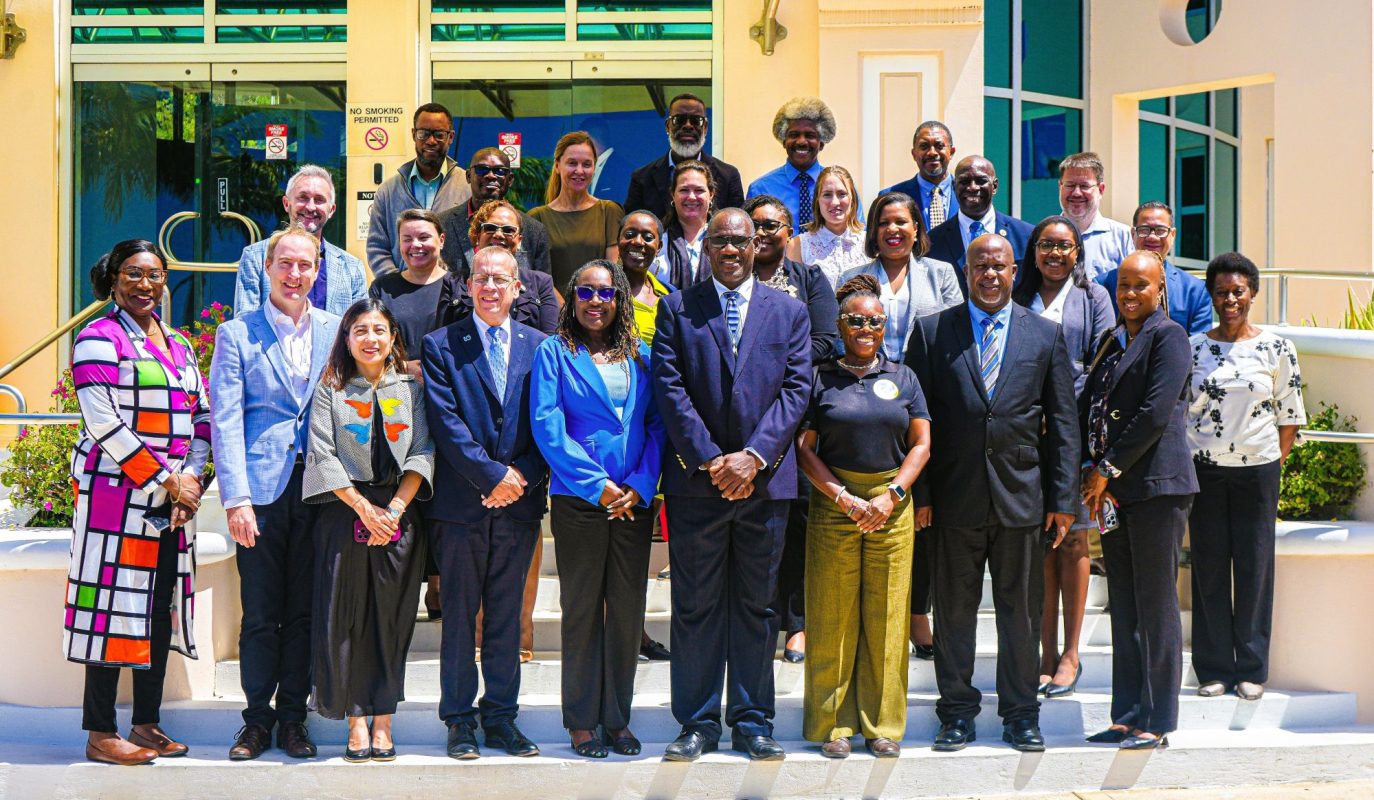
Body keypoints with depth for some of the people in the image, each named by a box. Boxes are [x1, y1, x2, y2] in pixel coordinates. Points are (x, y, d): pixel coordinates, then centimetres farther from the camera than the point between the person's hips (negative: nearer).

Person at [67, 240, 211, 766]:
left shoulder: (178, 345, 18)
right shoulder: (100, 339, -4)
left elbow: (201, 417, 16)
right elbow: (105, 425, -13)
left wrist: (190, 478, -1)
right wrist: (165, 482, -13)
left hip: (172, 499, 7)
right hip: (116, 491, -7)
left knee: (162, 604, 8)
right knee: (115, 602, -6)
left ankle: (147, 723, 16)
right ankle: (100, 733, 1)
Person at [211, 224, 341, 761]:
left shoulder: (335, 331, 10)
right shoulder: (237, 334, 4)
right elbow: (226, 421, -2)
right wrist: (236, 499, -10)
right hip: (262, 491, -2)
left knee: (304, 612, 7)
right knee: (260, 614, 2)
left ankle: (292, 717, 18)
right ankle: (257, 718, 14)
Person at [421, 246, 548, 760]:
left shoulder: (540, 346, 9)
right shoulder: (441, 346, 2)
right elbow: (446, 423, -7)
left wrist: (522, 476, -9)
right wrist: (493, 476, -13)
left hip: (520, 501, 2)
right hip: (462, 502, -2)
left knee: (507, 616, 8)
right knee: (459, 616, 4)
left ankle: (501, 717, 16)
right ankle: (459, 720, 12)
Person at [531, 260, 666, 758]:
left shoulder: (639, 356, 11)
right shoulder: (554, 352, 2)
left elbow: (657, 425, 7)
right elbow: (547, 425, -7)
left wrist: (641, 486, -8)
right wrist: (598, 484, -13)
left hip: (634, 500, 3)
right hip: (578, 500, -3)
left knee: (628, 610, 6)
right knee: (582, 610, 3)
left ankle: (617, 718, 15)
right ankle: (582, 721, 11)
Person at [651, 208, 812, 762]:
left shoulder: (790, 312, 10)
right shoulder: (677, 308, 7)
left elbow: (796, 388, 1)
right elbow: (669, 388, -2)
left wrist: (754, 456, -12)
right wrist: (711, 459, -11)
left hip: (765, 478, 1)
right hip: (696, 479, -1)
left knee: (757, 605, 7)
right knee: (695, 606, 3)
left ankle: (753, 721, 15)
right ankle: (698, 723, 11)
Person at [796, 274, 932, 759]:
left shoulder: (902, 377, 11)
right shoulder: (820, 378, 4)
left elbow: (921, 444, 7)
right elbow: (804, 447, -1)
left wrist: (892, 496, -7)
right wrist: (844, 497, -10)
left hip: (892, 505, 2)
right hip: (833, 504, -2)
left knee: (887, 617, 2)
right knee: (833, 618, 0)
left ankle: (882, 724, 11)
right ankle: (833, 724, 8)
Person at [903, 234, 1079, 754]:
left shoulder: (1045, 335, 8)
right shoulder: (932, 332, 5)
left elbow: (1061, 423, 7)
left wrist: (1063, 498, 1)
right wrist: (918, 494, -4)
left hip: (1021, 494, 1)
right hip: (954, 496, 0)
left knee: (1020, 609, 7)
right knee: (954, 609, 6)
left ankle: (1020, 714, 18)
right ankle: (957, 712, 17)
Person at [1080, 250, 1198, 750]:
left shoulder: (1168, 336, -6)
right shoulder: (1111, 341, 18)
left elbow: (1155, 413, -14)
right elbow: (1088, 405, 15)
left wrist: (1108, 469, -11)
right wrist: (1092, 470, 1)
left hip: (1156, 485, -7)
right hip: (1114, 489, 7)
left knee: (1156, 605, -3)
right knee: (1123, 608, 9)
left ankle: (1157, 723, 4)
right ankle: (1128, 715, 15)